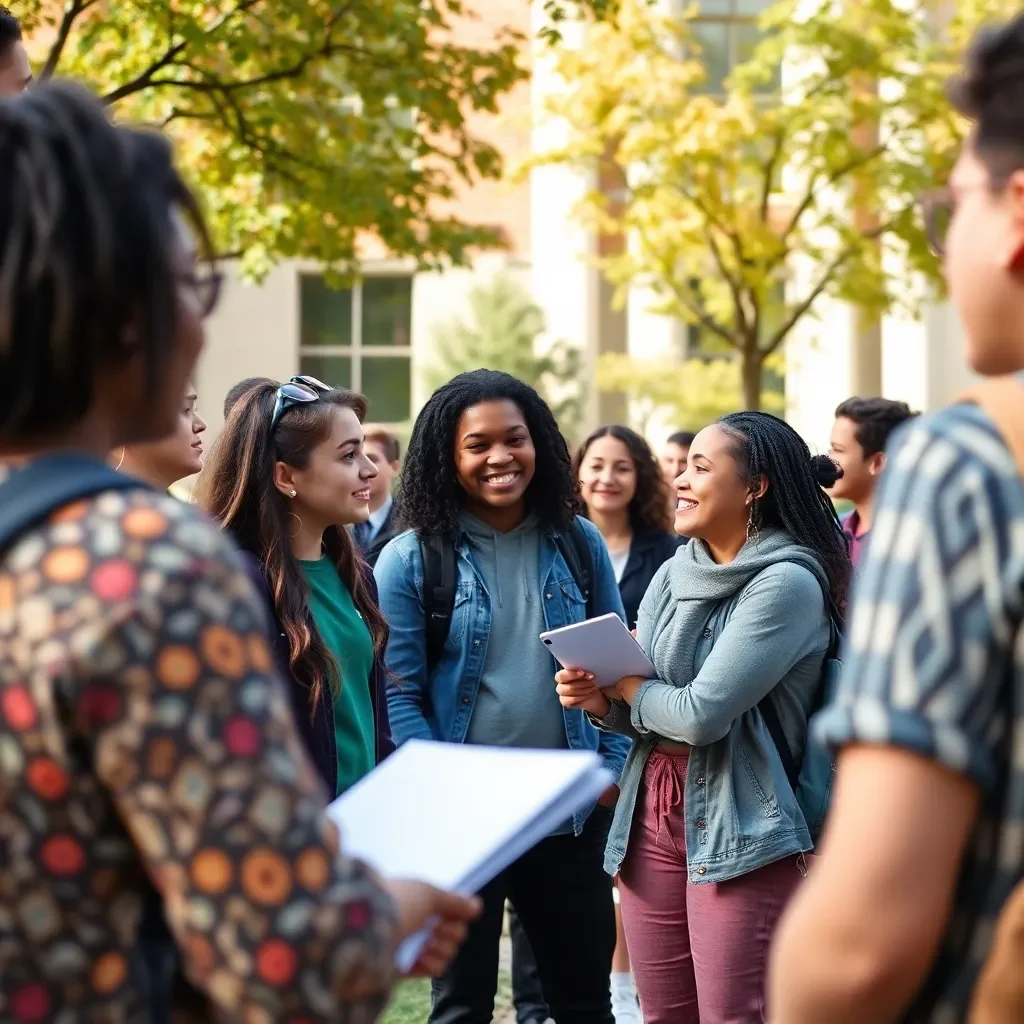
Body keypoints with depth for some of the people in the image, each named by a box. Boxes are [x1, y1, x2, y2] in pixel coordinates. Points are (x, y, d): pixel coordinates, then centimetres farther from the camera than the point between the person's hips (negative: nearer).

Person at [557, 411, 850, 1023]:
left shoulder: (787, 582, -13)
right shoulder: (674, 573, 10)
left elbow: (701, 713, -20)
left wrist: (624, 684, -2)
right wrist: (598, 698, -6)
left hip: (741, 828, -7)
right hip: (653, 813, 7)